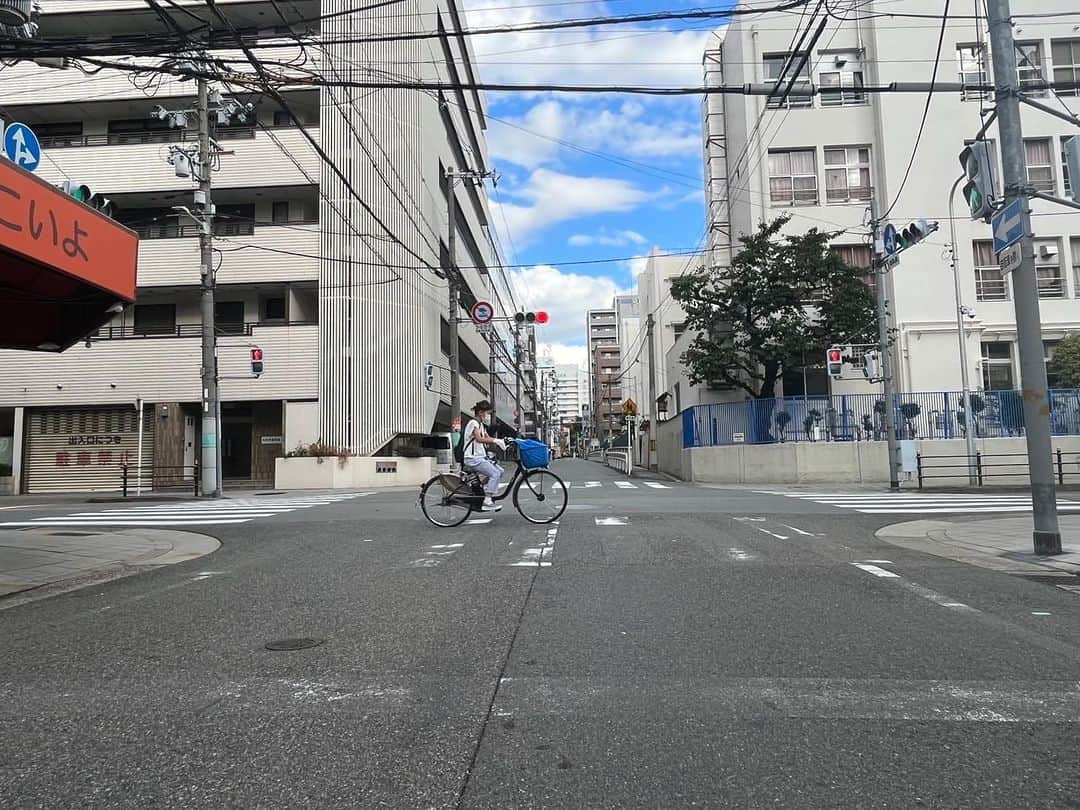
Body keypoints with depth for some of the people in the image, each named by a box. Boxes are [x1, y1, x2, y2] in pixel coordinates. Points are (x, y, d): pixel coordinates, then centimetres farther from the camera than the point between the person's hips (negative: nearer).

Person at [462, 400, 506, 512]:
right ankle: (487, 502, -19)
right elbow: (479, 439, -26)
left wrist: (501, 442, -3)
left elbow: (488, 439, 14)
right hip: (473, 459, -10)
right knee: (495, 473, -20)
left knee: (500, 471, 2)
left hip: (480, 457, 10)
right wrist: (496, 441, -30)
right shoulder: (473, 423, -11)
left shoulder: (481, 425, 19)